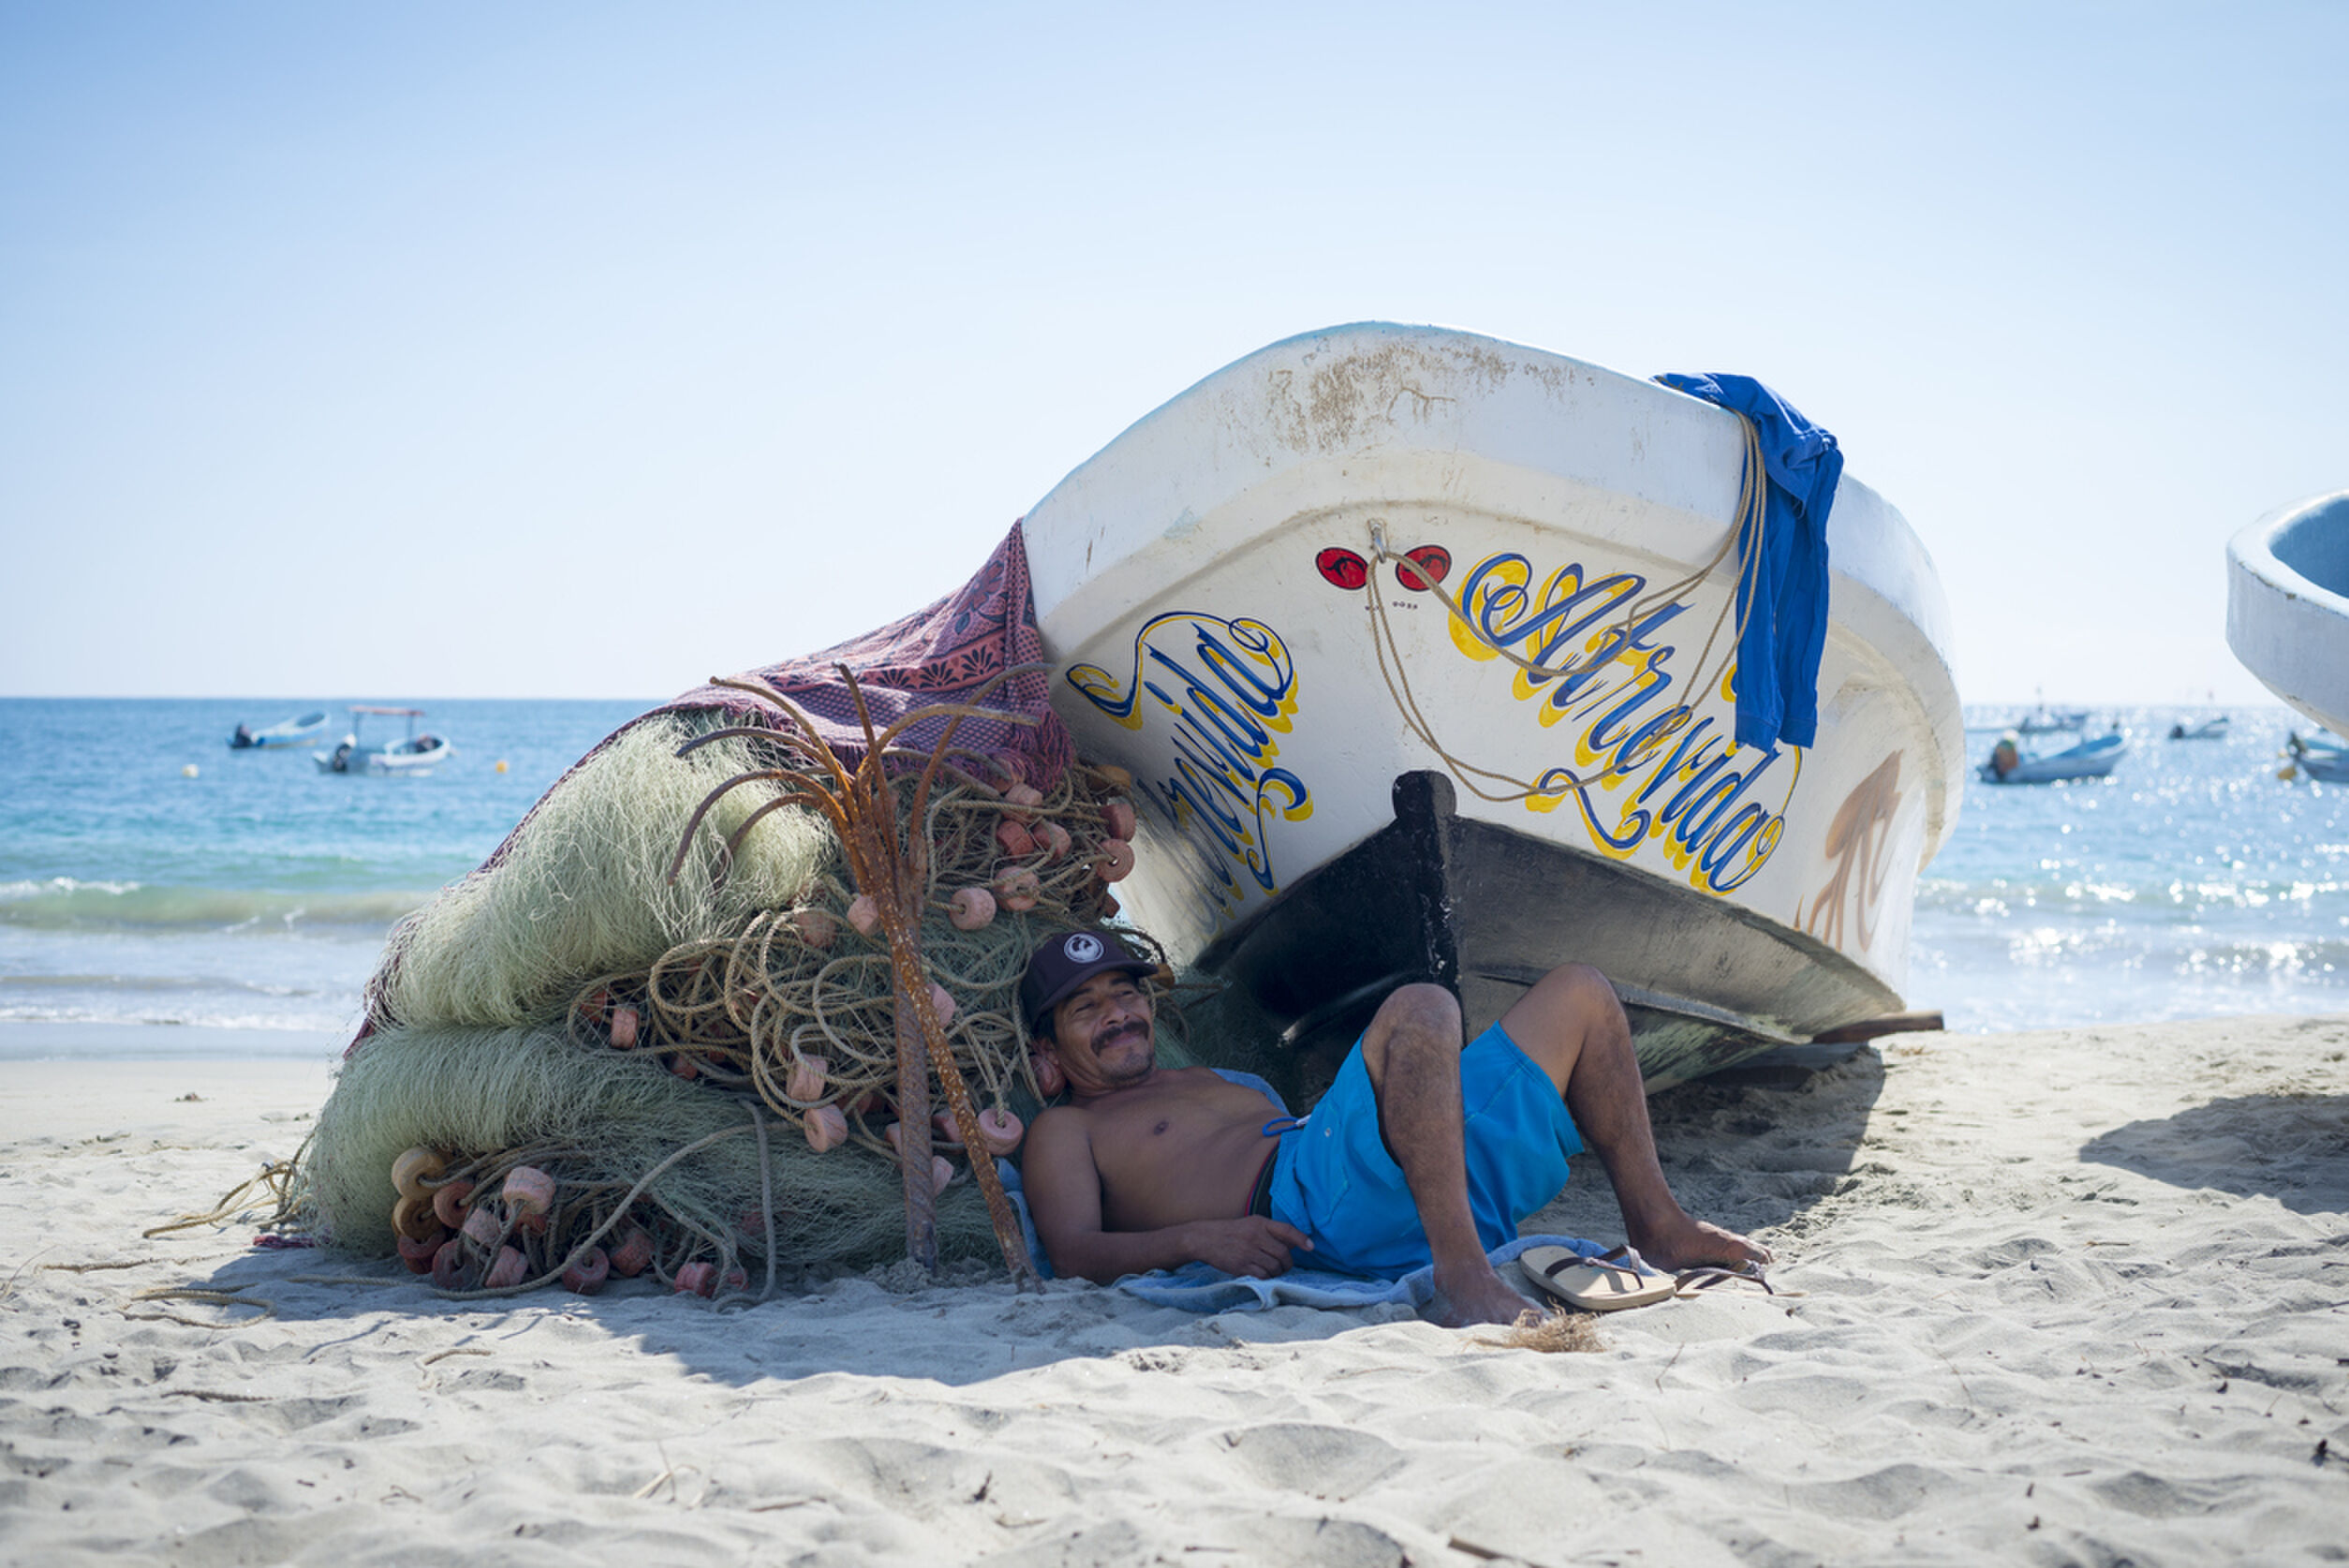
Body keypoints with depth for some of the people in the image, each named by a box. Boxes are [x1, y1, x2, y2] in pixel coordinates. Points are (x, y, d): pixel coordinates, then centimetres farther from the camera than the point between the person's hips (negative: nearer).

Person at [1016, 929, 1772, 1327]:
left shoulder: (1219, 1082, 40)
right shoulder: (1066, 1133, 16)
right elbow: (1074, 1253, -1)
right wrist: (1197, 1238, -19)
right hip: (1305, 1203, -8)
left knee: (1578, 993, 12)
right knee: (1419, 1009, -33)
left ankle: (1657, 1224, 9)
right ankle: (1461, 1272, -39)